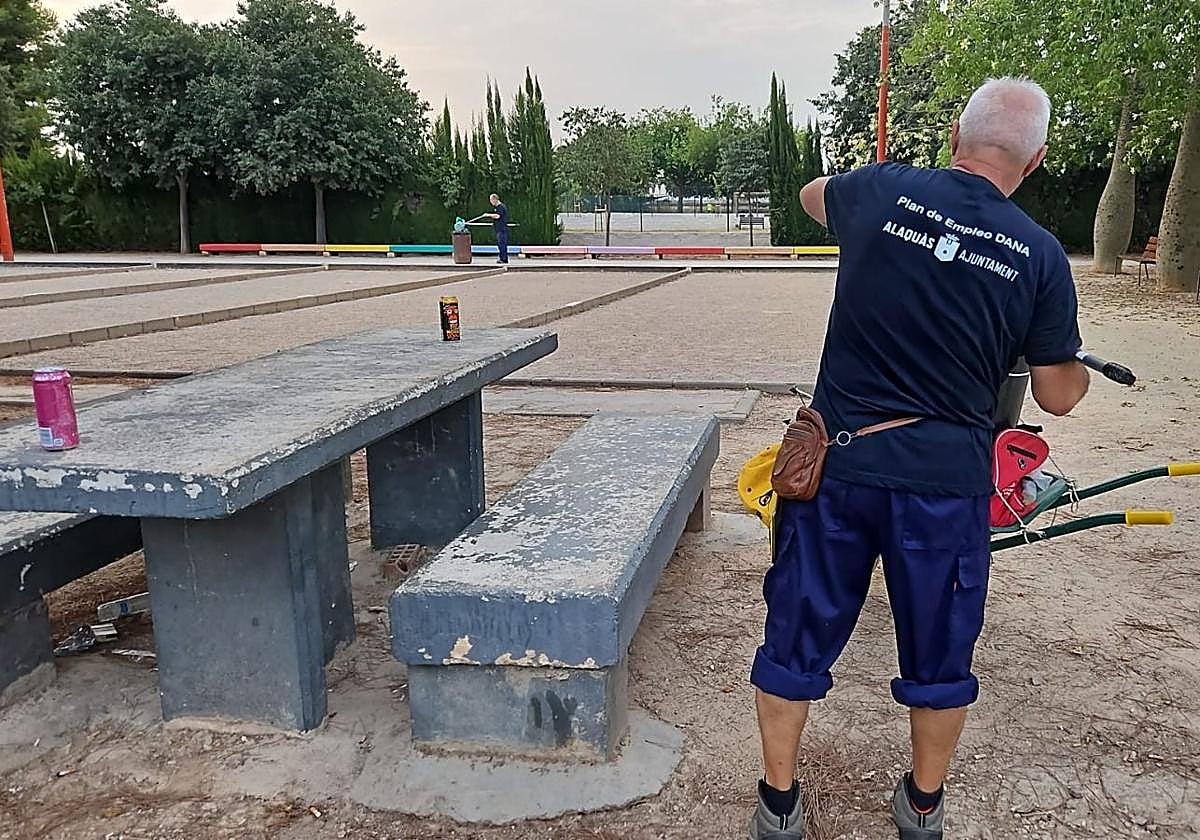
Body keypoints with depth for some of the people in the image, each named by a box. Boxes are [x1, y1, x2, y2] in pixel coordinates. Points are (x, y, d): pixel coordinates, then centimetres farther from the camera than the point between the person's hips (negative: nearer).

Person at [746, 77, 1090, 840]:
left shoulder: (883, 190, -3)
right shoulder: (1041, 255, -4)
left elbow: (811, 195, 21)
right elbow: (1059, 396, 3)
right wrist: (1080, 367, 26)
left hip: (838, 463, 0)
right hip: (946, 481, 0)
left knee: (800, 634, 15)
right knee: (940, 653, 20)